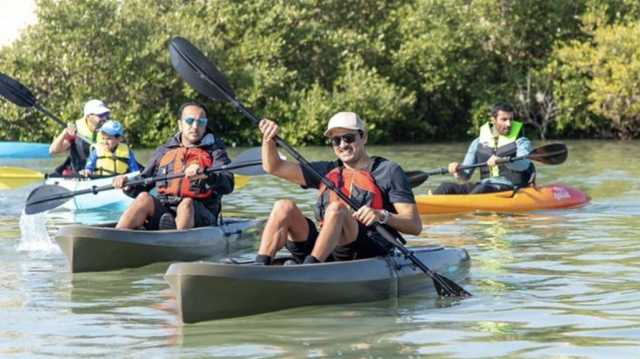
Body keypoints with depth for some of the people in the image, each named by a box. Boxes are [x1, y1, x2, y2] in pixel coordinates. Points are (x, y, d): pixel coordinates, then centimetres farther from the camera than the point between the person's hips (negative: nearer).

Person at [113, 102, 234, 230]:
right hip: (162, 212, 3)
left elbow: (228, 184, -7)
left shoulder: (214, 151, 12)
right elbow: (141, 185, 22)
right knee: (144, 198, -24)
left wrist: (205, 175, -27)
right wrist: (127, 182, -1)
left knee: (187, 203, -34)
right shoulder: (164, 151, 22)